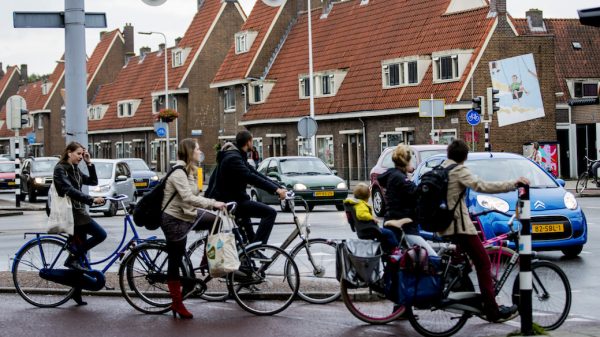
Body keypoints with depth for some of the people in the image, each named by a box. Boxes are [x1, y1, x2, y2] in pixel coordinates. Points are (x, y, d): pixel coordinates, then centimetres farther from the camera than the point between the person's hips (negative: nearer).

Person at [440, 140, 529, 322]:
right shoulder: (459, 170, -11)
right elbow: (481, 186, -24)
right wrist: (513, 184, -24)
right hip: (459, 224, -9)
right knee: (484, 264, -7)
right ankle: (492, 310, -12)